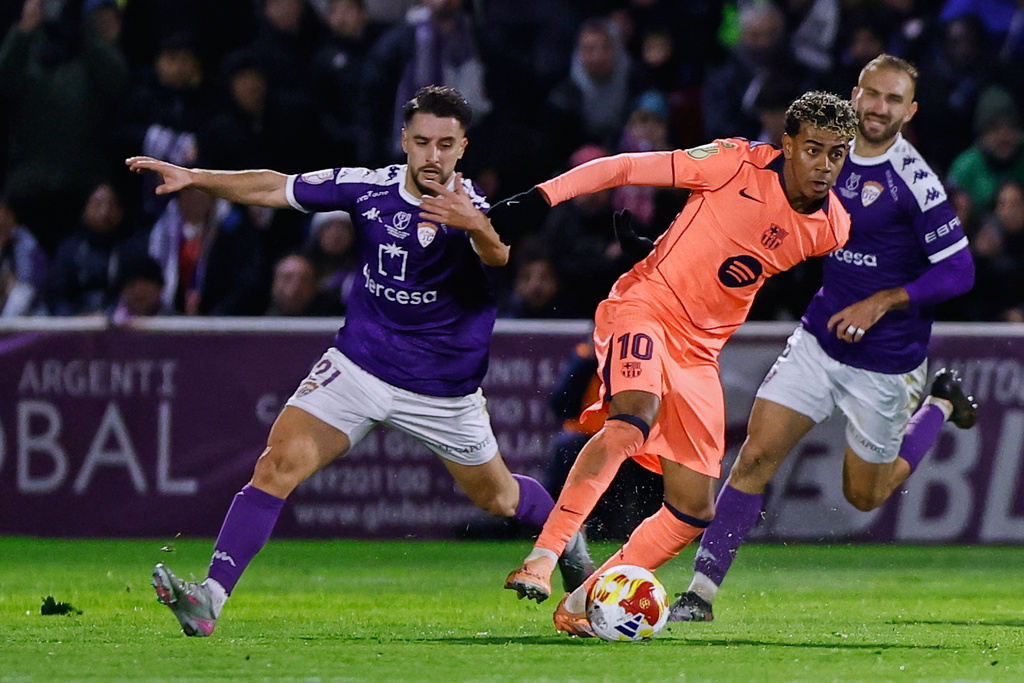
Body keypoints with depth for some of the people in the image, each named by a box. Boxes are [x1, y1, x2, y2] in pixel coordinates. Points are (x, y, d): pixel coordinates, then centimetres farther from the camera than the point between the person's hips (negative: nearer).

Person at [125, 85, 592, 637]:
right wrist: (194, 177, -8)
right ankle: (211, 597, -24)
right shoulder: (370, 187, -8)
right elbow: (274, 189, 1)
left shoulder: (468, 209, -19)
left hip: (443, 389, -2)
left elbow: (499, 255, -42)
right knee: (279, 463, -19)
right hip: (358, 364, 2)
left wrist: (477, 226, -65)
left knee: (498, 498, 17)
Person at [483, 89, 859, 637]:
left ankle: (583, 603, 13)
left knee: (693, 509, 1)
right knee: (635, 417, -36)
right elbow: (626, 167, -10)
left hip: (699, 353, 6)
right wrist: (539, 198, -17)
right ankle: (542, 558, -39)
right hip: (645, 305, -6)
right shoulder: (738, 164, -15)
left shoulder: (831, 229, 0)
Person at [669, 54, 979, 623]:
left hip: (886, 361, -4)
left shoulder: (914, 181, -18)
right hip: (819, 339, 4)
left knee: (865, 495, 12)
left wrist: (882, 302, -21)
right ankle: (702, 591, -6)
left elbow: (959, 271, -17)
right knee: (757, 453, -11)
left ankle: (940, 405, 36)